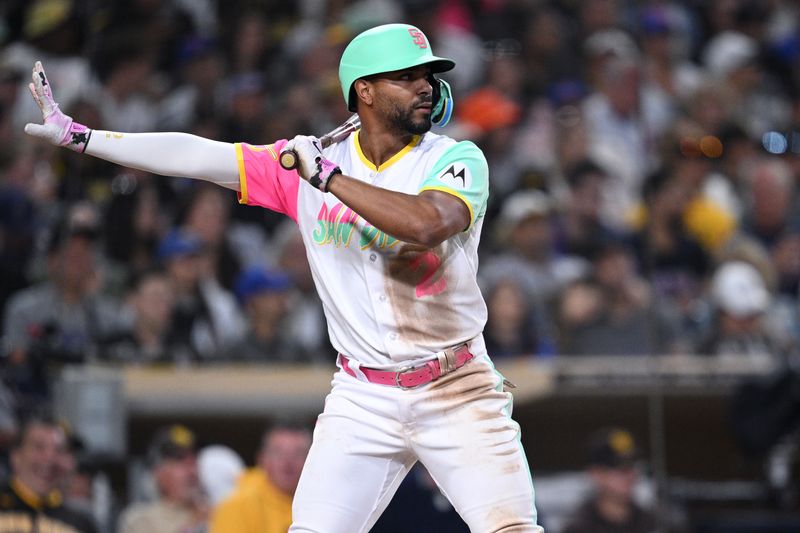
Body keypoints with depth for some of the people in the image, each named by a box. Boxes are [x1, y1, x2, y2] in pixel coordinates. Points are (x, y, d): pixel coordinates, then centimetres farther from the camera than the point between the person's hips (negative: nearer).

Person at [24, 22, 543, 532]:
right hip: (362, 399, 2)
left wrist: (327, 176, -21)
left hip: (457, 393, -2)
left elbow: (426, 223, -27)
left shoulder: (456, 160, -6)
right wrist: (75, 134, 2)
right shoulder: (309, 160, 4)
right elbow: (194, 156, 4)